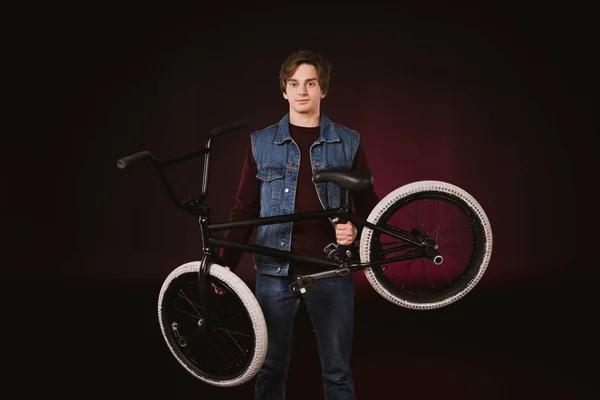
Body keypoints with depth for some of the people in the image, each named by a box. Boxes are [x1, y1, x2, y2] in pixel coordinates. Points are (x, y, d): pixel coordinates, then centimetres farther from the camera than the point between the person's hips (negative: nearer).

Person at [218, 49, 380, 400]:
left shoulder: (348, 143, 4)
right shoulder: (262, 143, 5)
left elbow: (368, 204, 8)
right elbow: (245, 209, 6)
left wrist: (356, 229, -13)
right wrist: (227, 263, -1)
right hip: (275, 272, 1)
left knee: (338, 372, 8)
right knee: (271, 369, 11)